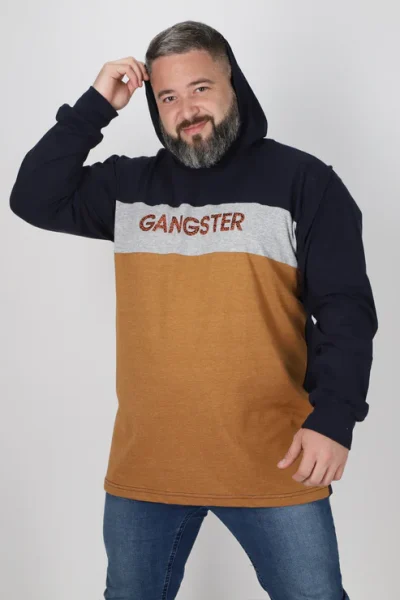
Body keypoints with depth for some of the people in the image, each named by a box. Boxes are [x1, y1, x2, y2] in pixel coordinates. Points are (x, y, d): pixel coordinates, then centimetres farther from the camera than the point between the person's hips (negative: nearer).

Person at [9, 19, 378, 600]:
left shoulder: (302, 180, -3)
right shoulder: (127, 185, 8)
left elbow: (345, 309, -6)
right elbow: (34, 199, 2)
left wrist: (334, 417, -17)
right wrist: (94, 107, -3)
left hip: (273, 463, -3)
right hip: (144, 465, 4)